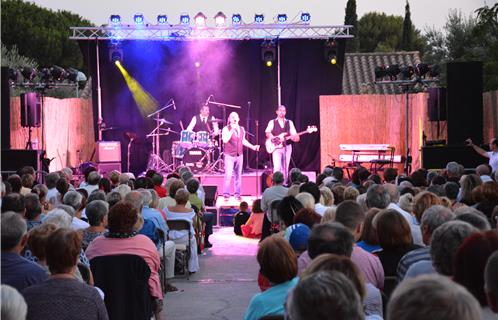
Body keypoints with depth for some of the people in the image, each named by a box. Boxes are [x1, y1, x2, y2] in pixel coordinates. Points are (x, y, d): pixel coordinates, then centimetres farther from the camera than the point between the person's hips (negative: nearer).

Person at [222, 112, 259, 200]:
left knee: (238, 176, 9)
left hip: (239, 155, 5)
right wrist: (232, 129, -24)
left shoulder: (242, 129, 10)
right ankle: (226, 195, -1)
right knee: (228, 176, -10)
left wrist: (253, 147, 14)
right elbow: (225, 140, -22)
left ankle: (237, 194, 16)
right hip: (229, 156, -5)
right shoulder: (226, 129, -7)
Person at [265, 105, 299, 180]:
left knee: (285, 168, 6)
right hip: (276, 147, -3)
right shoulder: (272, 122, 4)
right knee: (277, 167, -15)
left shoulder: (289, 122, 11)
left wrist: (296, 137, -18)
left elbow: (294, 135, 6)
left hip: (287, 147, 3)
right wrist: (276, 138, -24)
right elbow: (267, 133, -9)